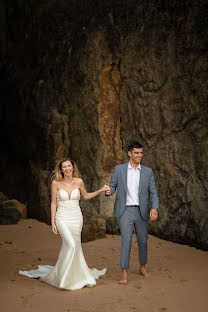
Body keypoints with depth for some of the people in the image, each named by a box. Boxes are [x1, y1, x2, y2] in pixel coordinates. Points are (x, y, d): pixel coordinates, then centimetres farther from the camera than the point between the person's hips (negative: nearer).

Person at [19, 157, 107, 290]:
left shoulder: (79, 182, 0)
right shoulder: (56, 183, -5)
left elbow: (86, 196, 18)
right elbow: (54, 203, 0)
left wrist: (100, 191, 7)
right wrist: (53, 222, -3)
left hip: (76, 218, 3)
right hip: (62, 218, -3)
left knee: (67, 247, 10)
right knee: (71, 245, -21)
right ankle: (66, 277, -5)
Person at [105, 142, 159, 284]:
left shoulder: (148, 171, 3)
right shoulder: (119, 169, 0)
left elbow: (153, 192, -1)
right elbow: (113, 186, 6)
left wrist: (155, 208, -17)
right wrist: (108, 191, -20)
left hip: (142, 212, 2)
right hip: (125, 211, -2)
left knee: (143, 241, 13)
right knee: (126, 241, -11)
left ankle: (142, 267, 35)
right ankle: (124, 274, -7)